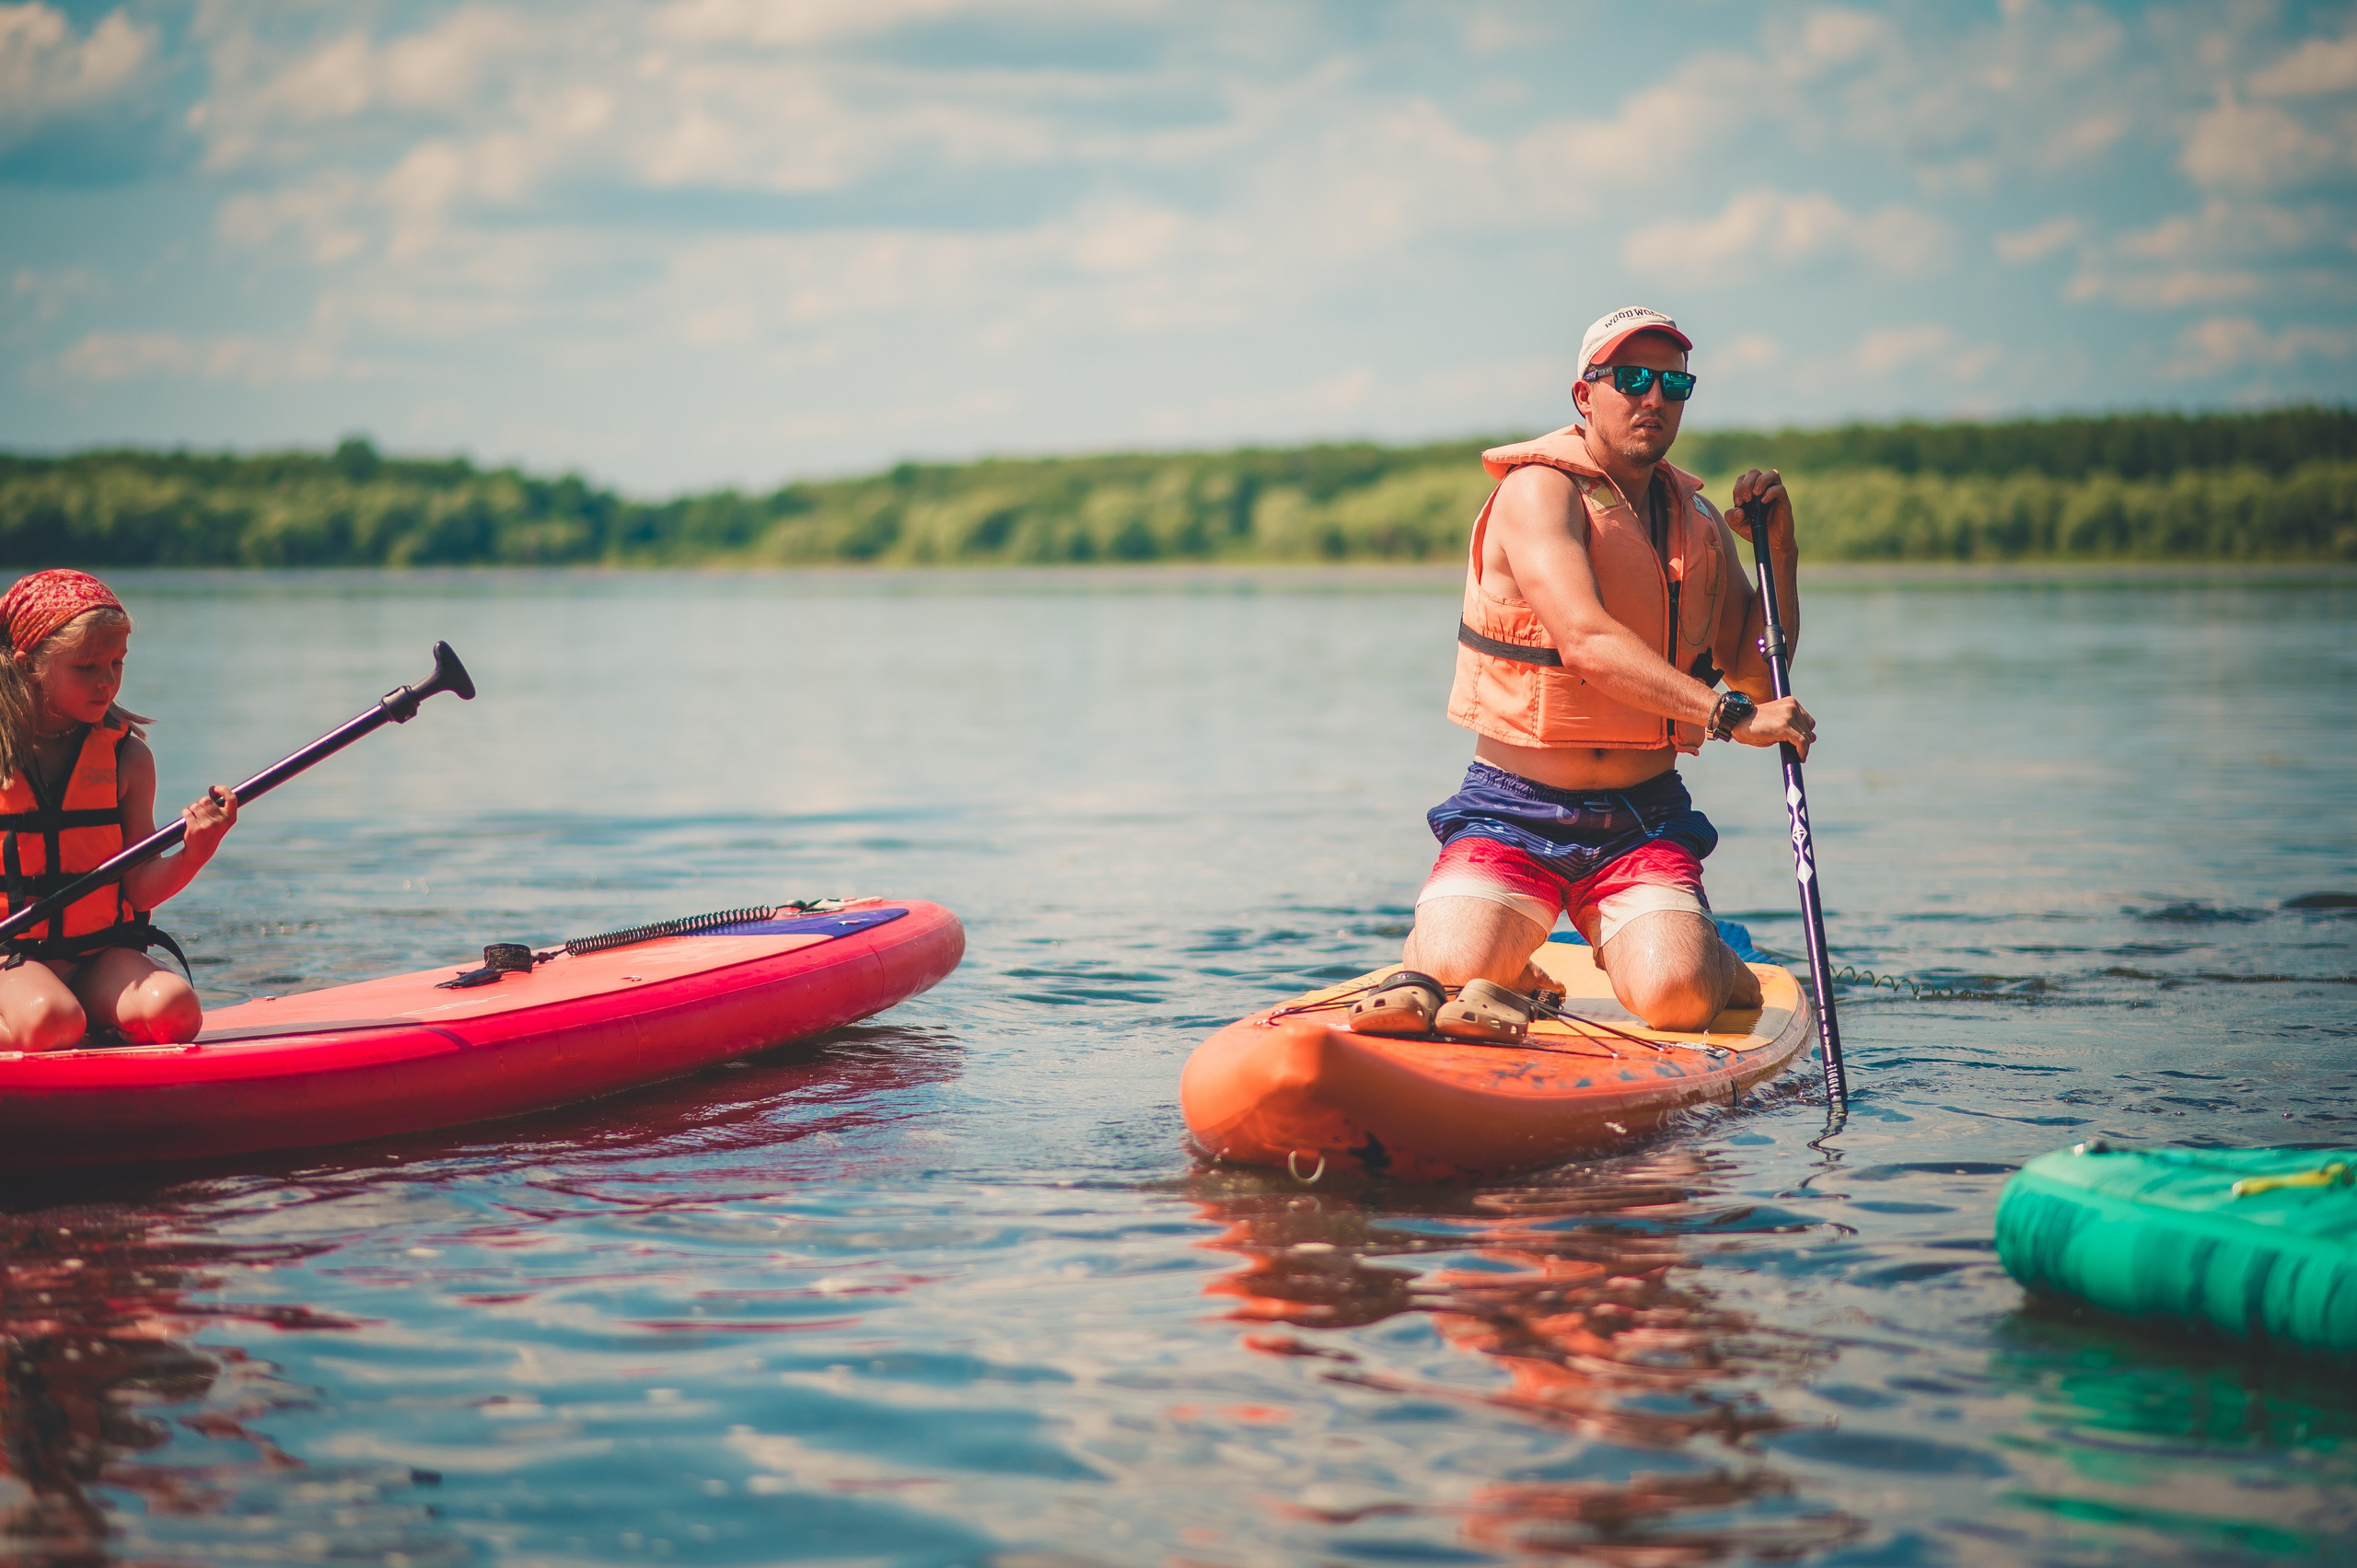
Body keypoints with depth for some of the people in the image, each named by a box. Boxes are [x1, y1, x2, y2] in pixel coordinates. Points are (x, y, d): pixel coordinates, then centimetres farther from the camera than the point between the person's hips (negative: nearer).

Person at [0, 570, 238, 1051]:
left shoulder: (127, 758, 3)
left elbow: (141, 888, -1)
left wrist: (193, 852, -20)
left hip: (103, 953, 2)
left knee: (174, 1010, -28)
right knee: (50, 1022, -35)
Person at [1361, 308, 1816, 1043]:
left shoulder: (1697, 519, 11)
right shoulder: (1541, 489, -9)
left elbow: (1755, 674, 15)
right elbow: (1585, 642, -26)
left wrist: (1778, 549, 3)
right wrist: (1726, 712, -33)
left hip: (1643, 823, 3)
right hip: (1514, 813, -3)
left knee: (1675, 997, -24)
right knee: (1447, 975, -25)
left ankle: (1719, 965, 11)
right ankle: (1512, 971, 9)